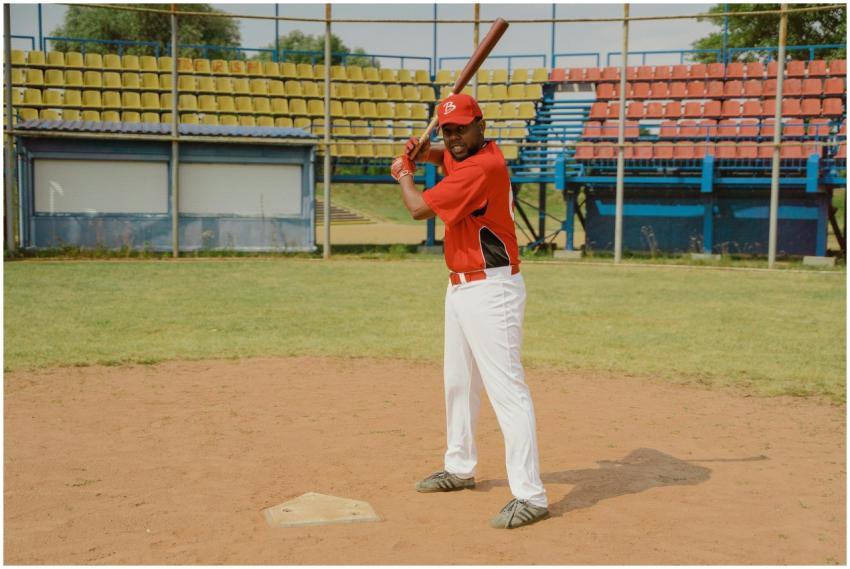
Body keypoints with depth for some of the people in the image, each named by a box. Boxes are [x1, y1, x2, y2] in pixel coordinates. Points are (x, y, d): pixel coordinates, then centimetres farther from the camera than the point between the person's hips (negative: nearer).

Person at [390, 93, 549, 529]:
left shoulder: (482, 167, -20)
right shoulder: (464, 153, 9)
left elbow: (420, 208, -18)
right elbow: (439, 154, 32)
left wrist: (403, 176, 3)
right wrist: (418, 150, 8)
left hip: (491, 291, -11)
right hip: (460, 287, 11)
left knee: (506, 388, -14)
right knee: (458, 382, 20)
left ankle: (530, 496, -14)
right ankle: (459, 468, 36)